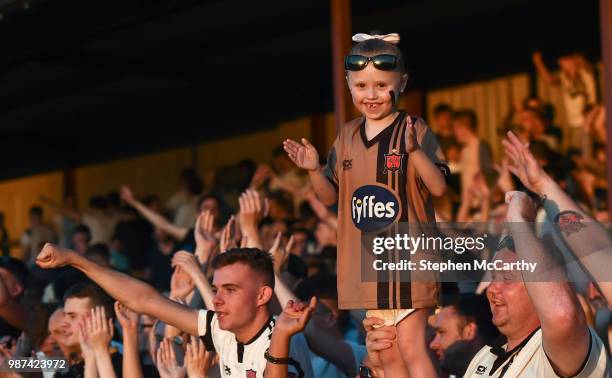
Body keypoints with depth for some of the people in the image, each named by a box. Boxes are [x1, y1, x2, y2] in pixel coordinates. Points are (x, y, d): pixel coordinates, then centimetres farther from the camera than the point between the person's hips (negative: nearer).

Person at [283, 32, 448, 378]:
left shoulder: (415, 130, -8)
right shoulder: (348, 135, 8)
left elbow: (439, 187, -16)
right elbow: (331, 196, 12)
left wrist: (414, 150, -31)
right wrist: (315, 170, -7)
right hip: (363, 259, 5)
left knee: (413, 349, -4)